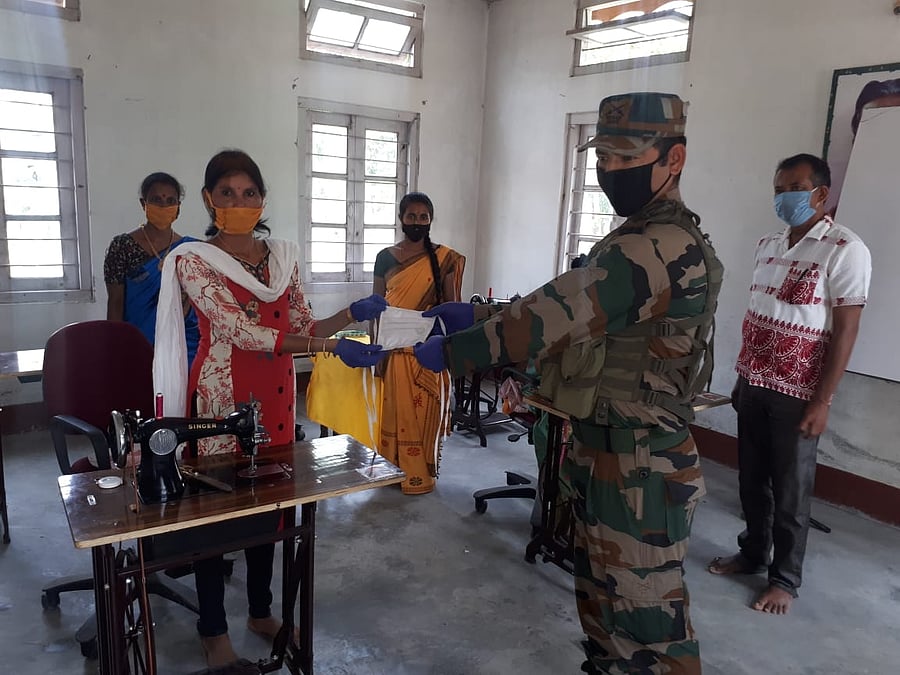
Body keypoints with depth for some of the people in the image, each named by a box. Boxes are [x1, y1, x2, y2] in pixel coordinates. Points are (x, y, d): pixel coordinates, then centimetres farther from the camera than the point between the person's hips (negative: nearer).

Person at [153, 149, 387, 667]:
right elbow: (242, 332, -21)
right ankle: (214, 630, 25)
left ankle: (261, 611, 35)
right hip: (222, 395, -5)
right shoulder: (193, 260, -10)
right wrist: (333, 348, -27)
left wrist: (352, 314, -11)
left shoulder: (285, 256, 6)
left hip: (275, 394, 5)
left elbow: (301, 326, 8)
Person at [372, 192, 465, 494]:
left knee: (425, 412, 6)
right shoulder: (385, 257, 4)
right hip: (395, 348, 2)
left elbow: (452, 305, 1)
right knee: (396, 410, 9)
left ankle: (422, 473, 20)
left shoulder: (444, 259, -1)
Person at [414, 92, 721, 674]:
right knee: (604, 597, 24)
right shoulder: (641, 240, 13)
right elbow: (568, 308, 12)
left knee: (647, 612, 6)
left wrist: (450, 352, -17)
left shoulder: (662, 247, -22)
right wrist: (477, 316, 1)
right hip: (603, 449, 10)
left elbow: (553, 317, -27)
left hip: (640, 465, -10)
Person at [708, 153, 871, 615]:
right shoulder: (767, 246, 9)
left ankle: (785, 578, 22)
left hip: (798, 394, -6)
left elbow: (845, 331, -14)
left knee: (790, 490, 6)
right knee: (752, 479, 16)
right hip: (754, 386, 6)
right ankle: (752, 552, 34)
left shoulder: (844, 251, -11)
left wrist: (821, 402, -16)